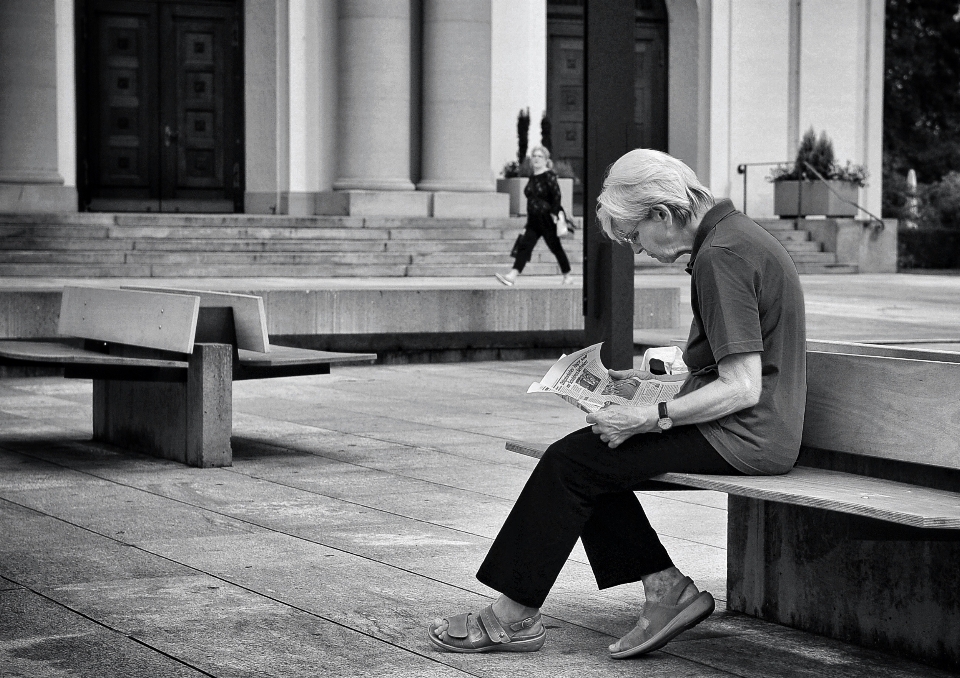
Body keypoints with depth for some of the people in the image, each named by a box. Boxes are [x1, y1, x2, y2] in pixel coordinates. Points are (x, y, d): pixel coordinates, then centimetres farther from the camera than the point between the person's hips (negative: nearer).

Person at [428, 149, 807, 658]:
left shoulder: (722, 257, -19)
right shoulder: (734, 236, 13)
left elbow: (741, 388, -23)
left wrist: (647, 419, -20)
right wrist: (652, 377, 15)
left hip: (741, 436, -10)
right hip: (744, 430, 10)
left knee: (572, 462, -9)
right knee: (590, 456, 6)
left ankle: (515, 615, 0)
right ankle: (665, 587, 2)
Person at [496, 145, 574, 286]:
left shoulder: (549, 176, -10)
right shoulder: (532, 178, 13)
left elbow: (557, 194, -17)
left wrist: (554, 213, -20)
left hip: (547, 220, -7)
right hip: (533, 220, 7)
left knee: (555, 247, 5)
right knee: (524, 246, -6)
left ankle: (567, 276, 21)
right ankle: (512, 276, -15)